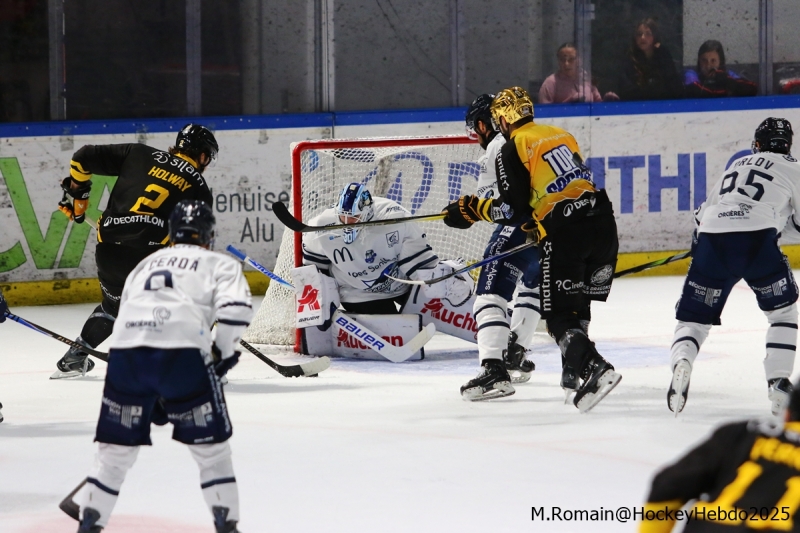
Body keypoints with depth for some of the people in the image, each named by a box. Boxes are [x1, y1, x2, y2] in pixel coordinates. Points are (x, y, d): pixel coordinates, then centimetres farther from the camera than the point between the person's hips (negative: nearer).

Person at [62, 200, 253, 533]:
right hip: (183, 350, -4)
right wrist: (223, 352, 13)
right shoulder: (220, 264, 19)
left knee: (118, 444, 14)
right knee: (209, 443, 9)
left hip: (125, 351, 4)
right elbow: (235, 308, -1)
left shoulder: (146, 264, 33)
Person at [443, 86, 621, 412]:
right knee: (578, 306, 20)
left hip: (563, 233, -7)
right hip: (601, 220, 7)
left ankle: (593, 369, -24)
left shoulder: (512, 150, -1)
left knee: (560, 316, -3)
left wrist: (473, 210, 8)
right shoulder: (560, 135, 21)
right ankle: (576, 367, 17)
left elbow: (513, 210, -6)